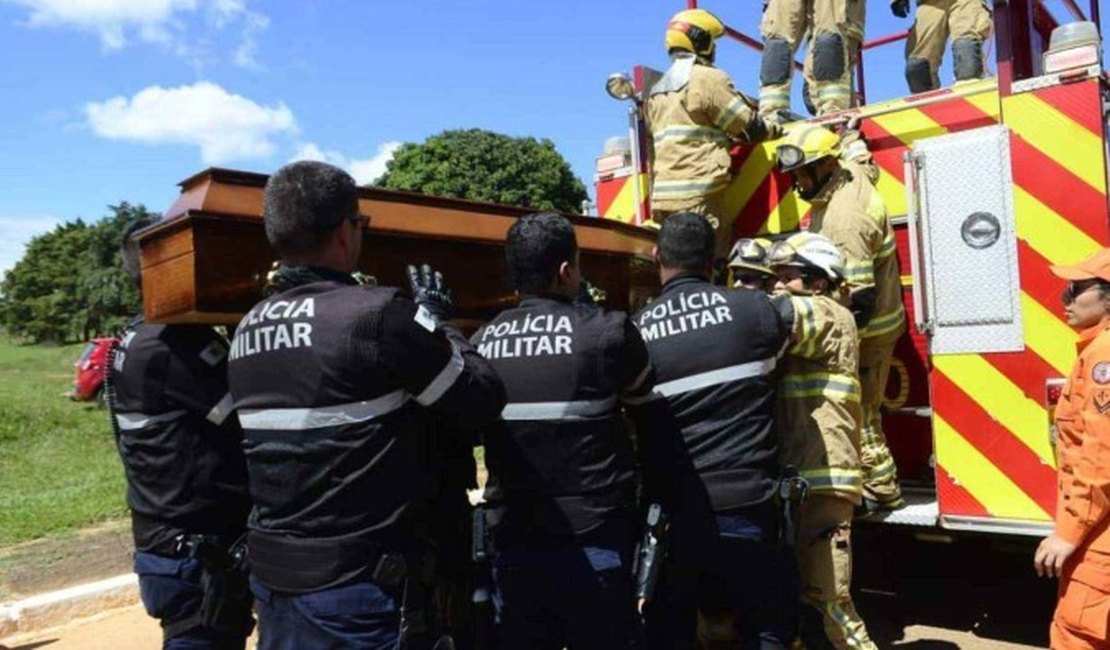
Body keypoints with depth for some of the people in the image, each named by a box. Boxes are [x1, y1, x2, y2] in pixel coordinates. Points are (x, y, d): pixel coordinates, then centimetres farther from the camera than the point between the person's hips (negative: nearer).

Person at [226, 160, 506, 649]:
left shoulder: (246, 332, 5)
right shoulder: (377, 316, -18)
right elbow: (483, 401, -10)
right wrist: (437, 317, 4)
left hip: (271, 576, 7)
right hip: (357, 585, -7)